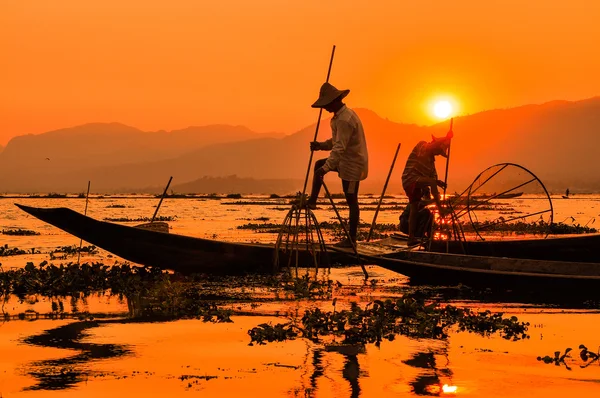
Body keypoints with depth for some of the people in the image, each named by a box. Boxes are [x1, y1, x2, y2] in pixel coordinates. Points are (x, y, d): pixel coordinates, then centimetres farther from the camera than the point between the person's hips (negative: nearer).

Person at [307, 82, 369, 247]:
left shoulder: (344, 119, -23)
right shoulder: (343, 114, 11)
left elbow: (339, 148, -30)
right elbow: (336, 141, 19)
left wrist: (326, 168, -34)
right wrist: (321, 145, 3)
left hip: (352, 165, -10)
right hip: (347, 161, 10)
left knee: (351, 201, -4)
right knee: (319, 164, 19)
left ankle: (352, 239, 2)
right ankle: (312, 201, 17)